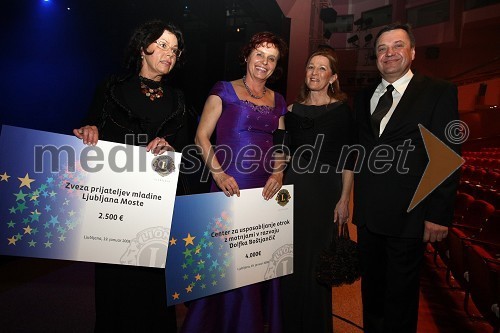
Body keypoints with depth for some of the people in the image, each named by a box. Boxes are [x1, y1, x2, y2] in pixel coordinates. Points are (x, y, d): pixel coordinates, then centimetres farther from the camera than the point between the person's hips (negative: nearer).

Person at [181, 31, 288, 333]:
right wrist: (218, 173, -17)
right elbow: (202, 136, -5)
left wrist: (278, 173, -3)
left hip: (266, 189, 5)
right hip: (230, 188, -4)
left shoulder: (278, 101, 14)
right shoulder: (225, 91, 0)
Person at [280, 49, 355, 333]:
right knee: (289, 258, 10)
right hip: (293, 188, 3)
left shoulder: (342, 110, -2)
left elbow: (348, 160, -4)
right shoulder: (293, 110, 7)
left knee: (317, 259, 7)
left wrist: (345, 199, -8)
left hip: (325, 191, -3)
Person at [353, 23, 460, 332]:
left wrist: (439, 214, -12)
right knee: (371, 290, 19)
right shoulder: (364, 98, 12)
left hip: (407, 216, -4)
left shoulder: (439, 93, -4)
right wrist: (356, 202, 6)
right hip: (368, 214, 5)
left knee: (401, 295, 11)